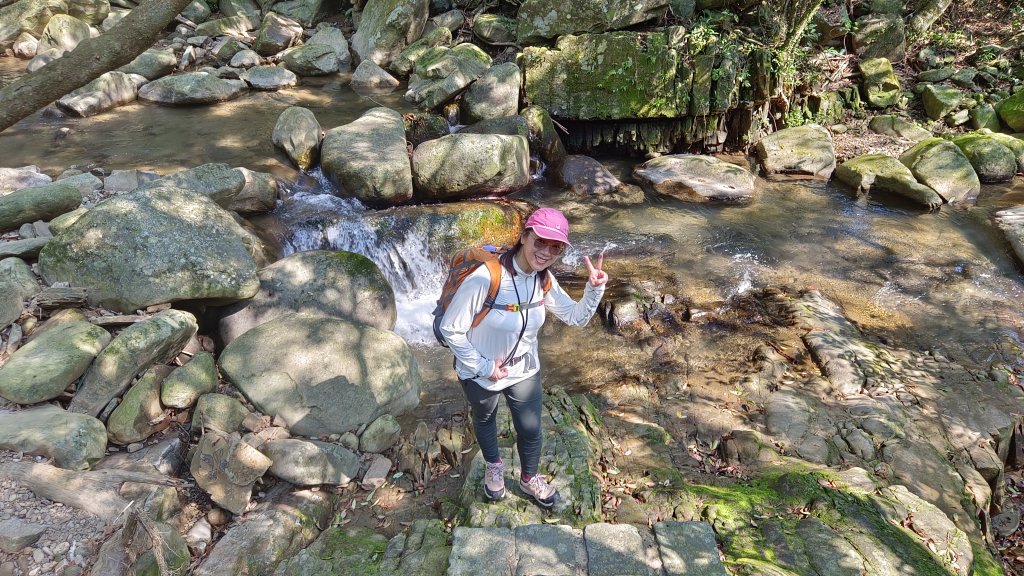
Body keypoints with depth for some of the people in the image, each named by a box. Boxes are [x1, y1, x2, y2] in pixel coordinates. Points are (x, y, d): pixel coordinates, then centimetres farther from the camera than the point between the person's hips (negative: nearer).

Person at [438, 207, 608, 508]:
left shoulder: (544, 281, -15)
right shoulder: (485, 278, -35)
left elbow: (576, 317, -4)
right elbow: (450, 329, -26)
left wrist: (595, 288, -22)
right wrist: (483, 367, -21)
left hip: (525, 370, 4)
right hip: (480, 374, -4)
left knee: (530, 431, 19)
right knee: (484, 420, 27)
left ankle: (529, 478, 51)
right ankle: (494, 466, 59)